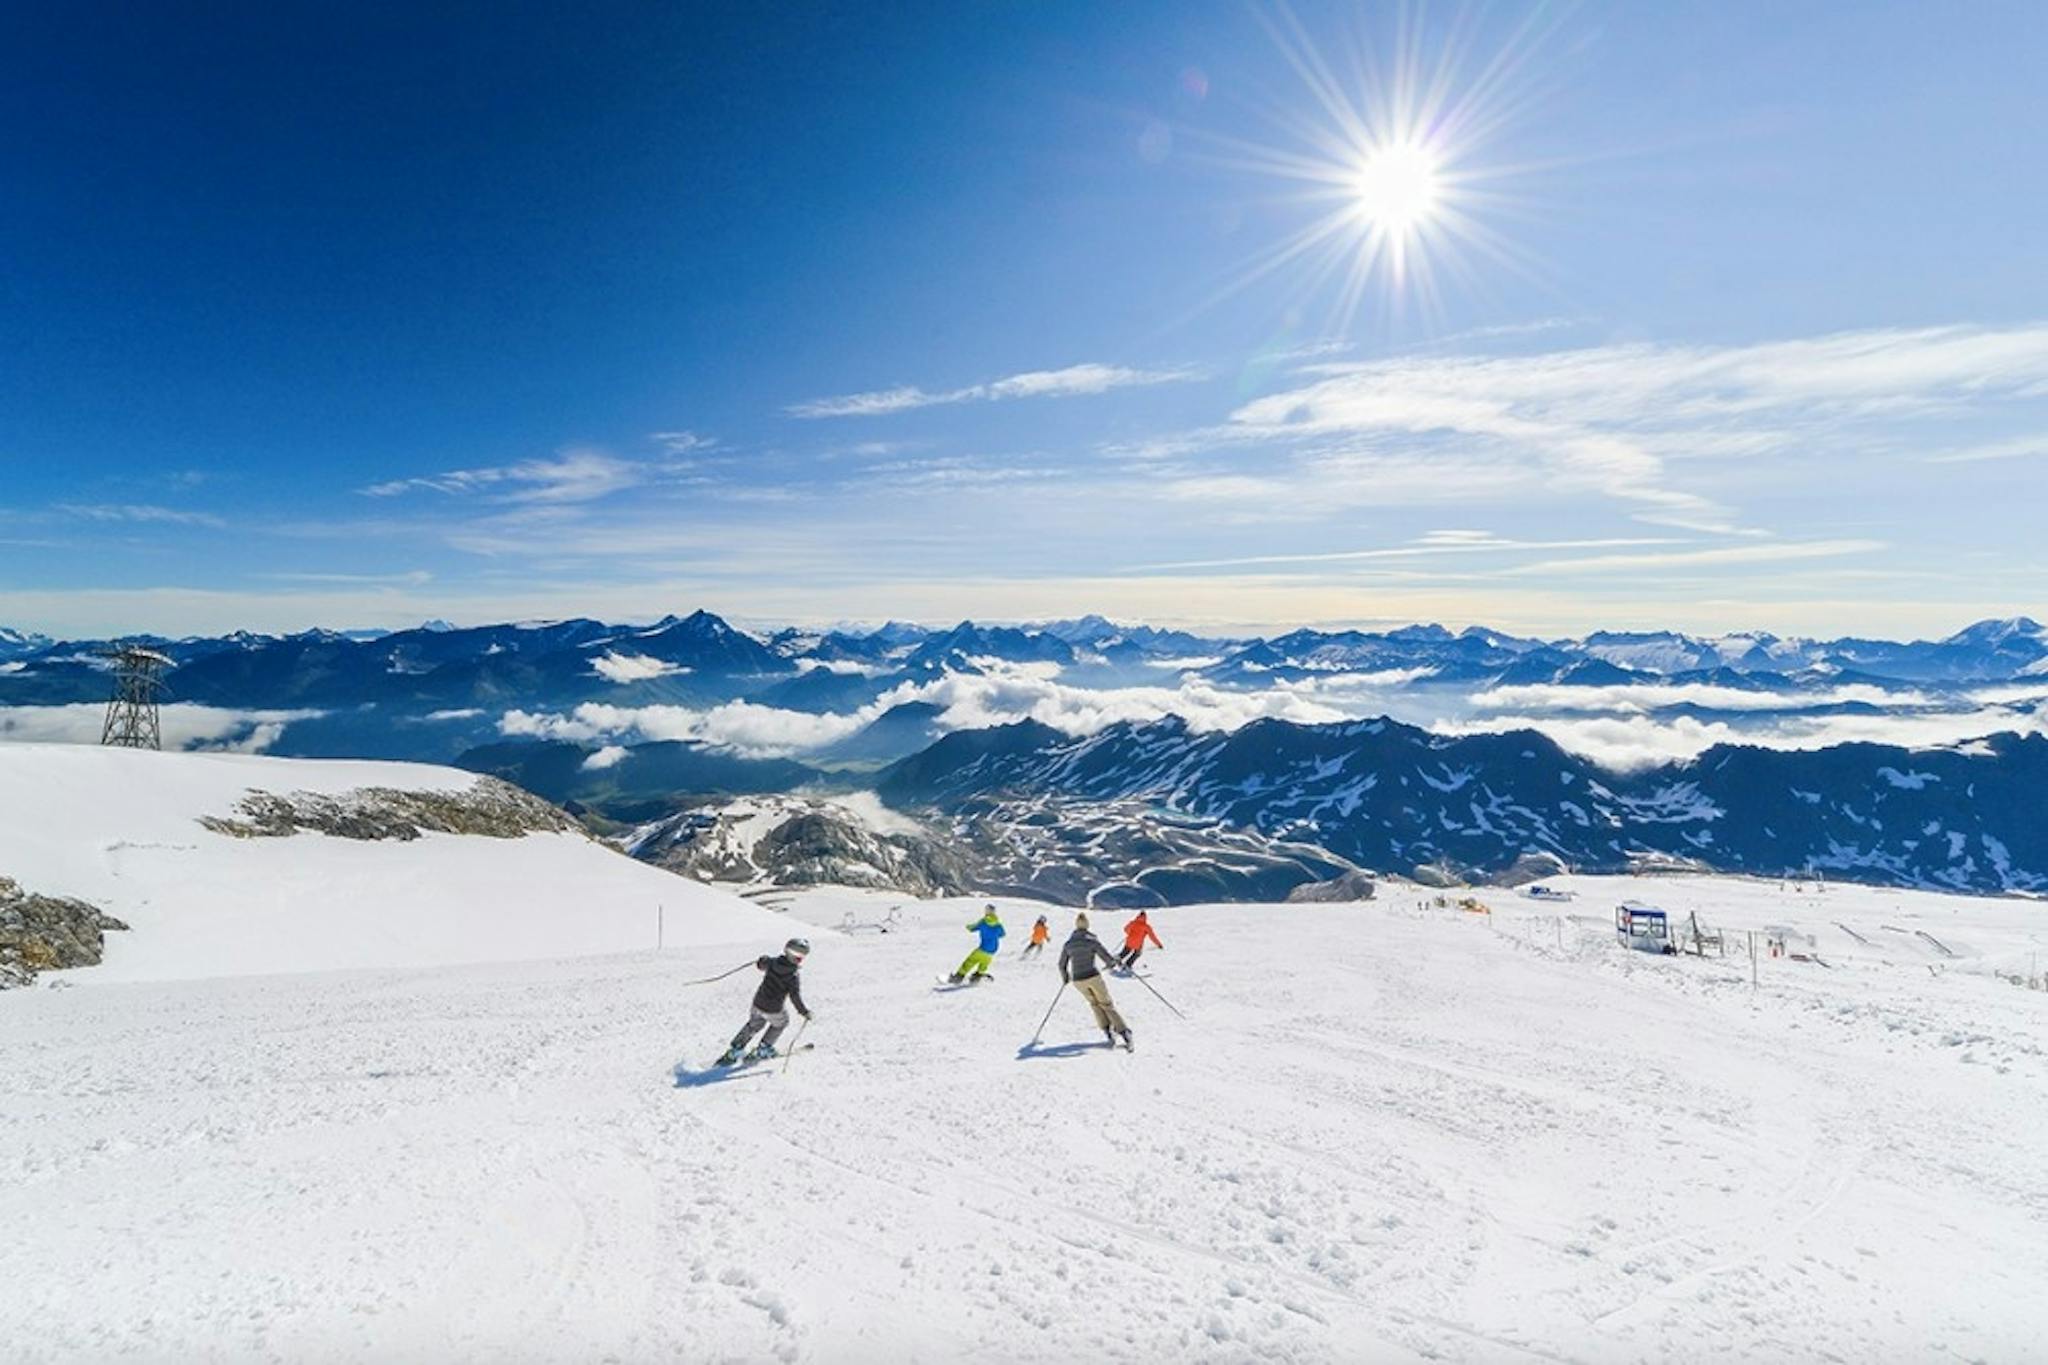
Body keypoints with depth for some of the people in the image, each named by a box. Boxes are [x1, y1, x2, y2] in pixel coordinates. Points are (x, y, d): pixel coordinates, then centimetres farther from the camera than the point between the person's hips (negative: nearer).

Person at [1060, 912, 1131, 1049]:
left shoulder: (1068, 944, 4)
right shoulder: (1092, 940, -8)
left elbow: (1062, 965, 12)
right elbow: (1108, 959, -10)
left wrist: (1065, 978, 31)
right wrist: (1114, 962, 13)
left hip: (1078, 980, 3)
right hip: (1093, 977, -3)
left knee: (1094, 1004, 24)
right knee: (1107, 1004, 11)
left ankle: (1107, 1032, 13)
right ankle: (1123, 1032, 0)